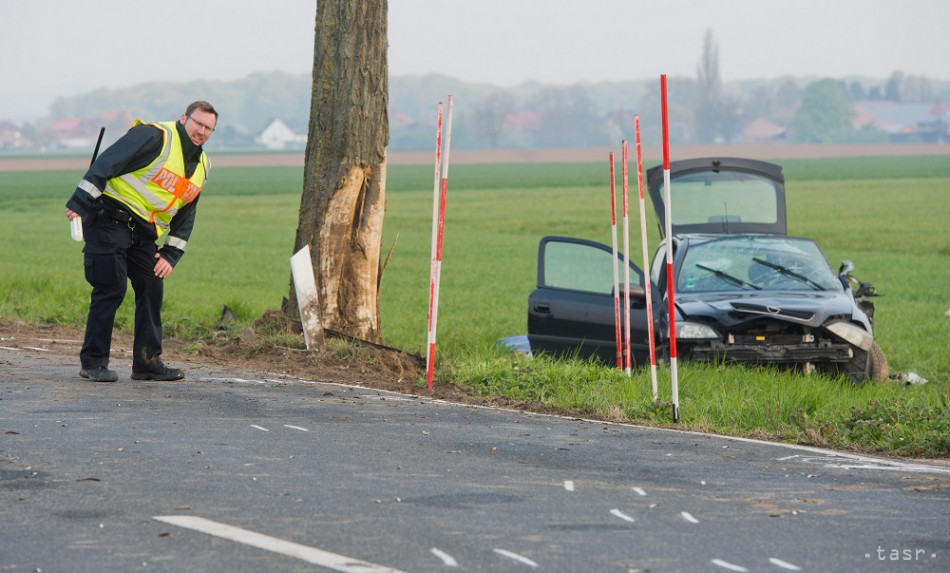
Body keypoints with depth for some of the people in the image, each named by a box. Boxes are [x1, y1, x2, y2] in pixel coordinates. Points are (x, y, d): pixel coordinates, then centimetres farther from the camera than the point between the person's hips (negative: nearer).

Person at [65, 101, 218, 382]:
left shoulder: (201, 166, 12)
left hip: (143, 232, 8)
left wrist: (171, 254, 6)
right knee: (111, 288, -11)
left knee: (152, 289, 3)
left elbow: (185, 217, 18)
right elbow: (107, 164, -20)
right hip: (110, 219, -8)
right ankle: (93, 361, -3)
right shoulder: (155, 137, -14)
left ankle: (147, 362, 10)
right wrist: (80, 202, -27)